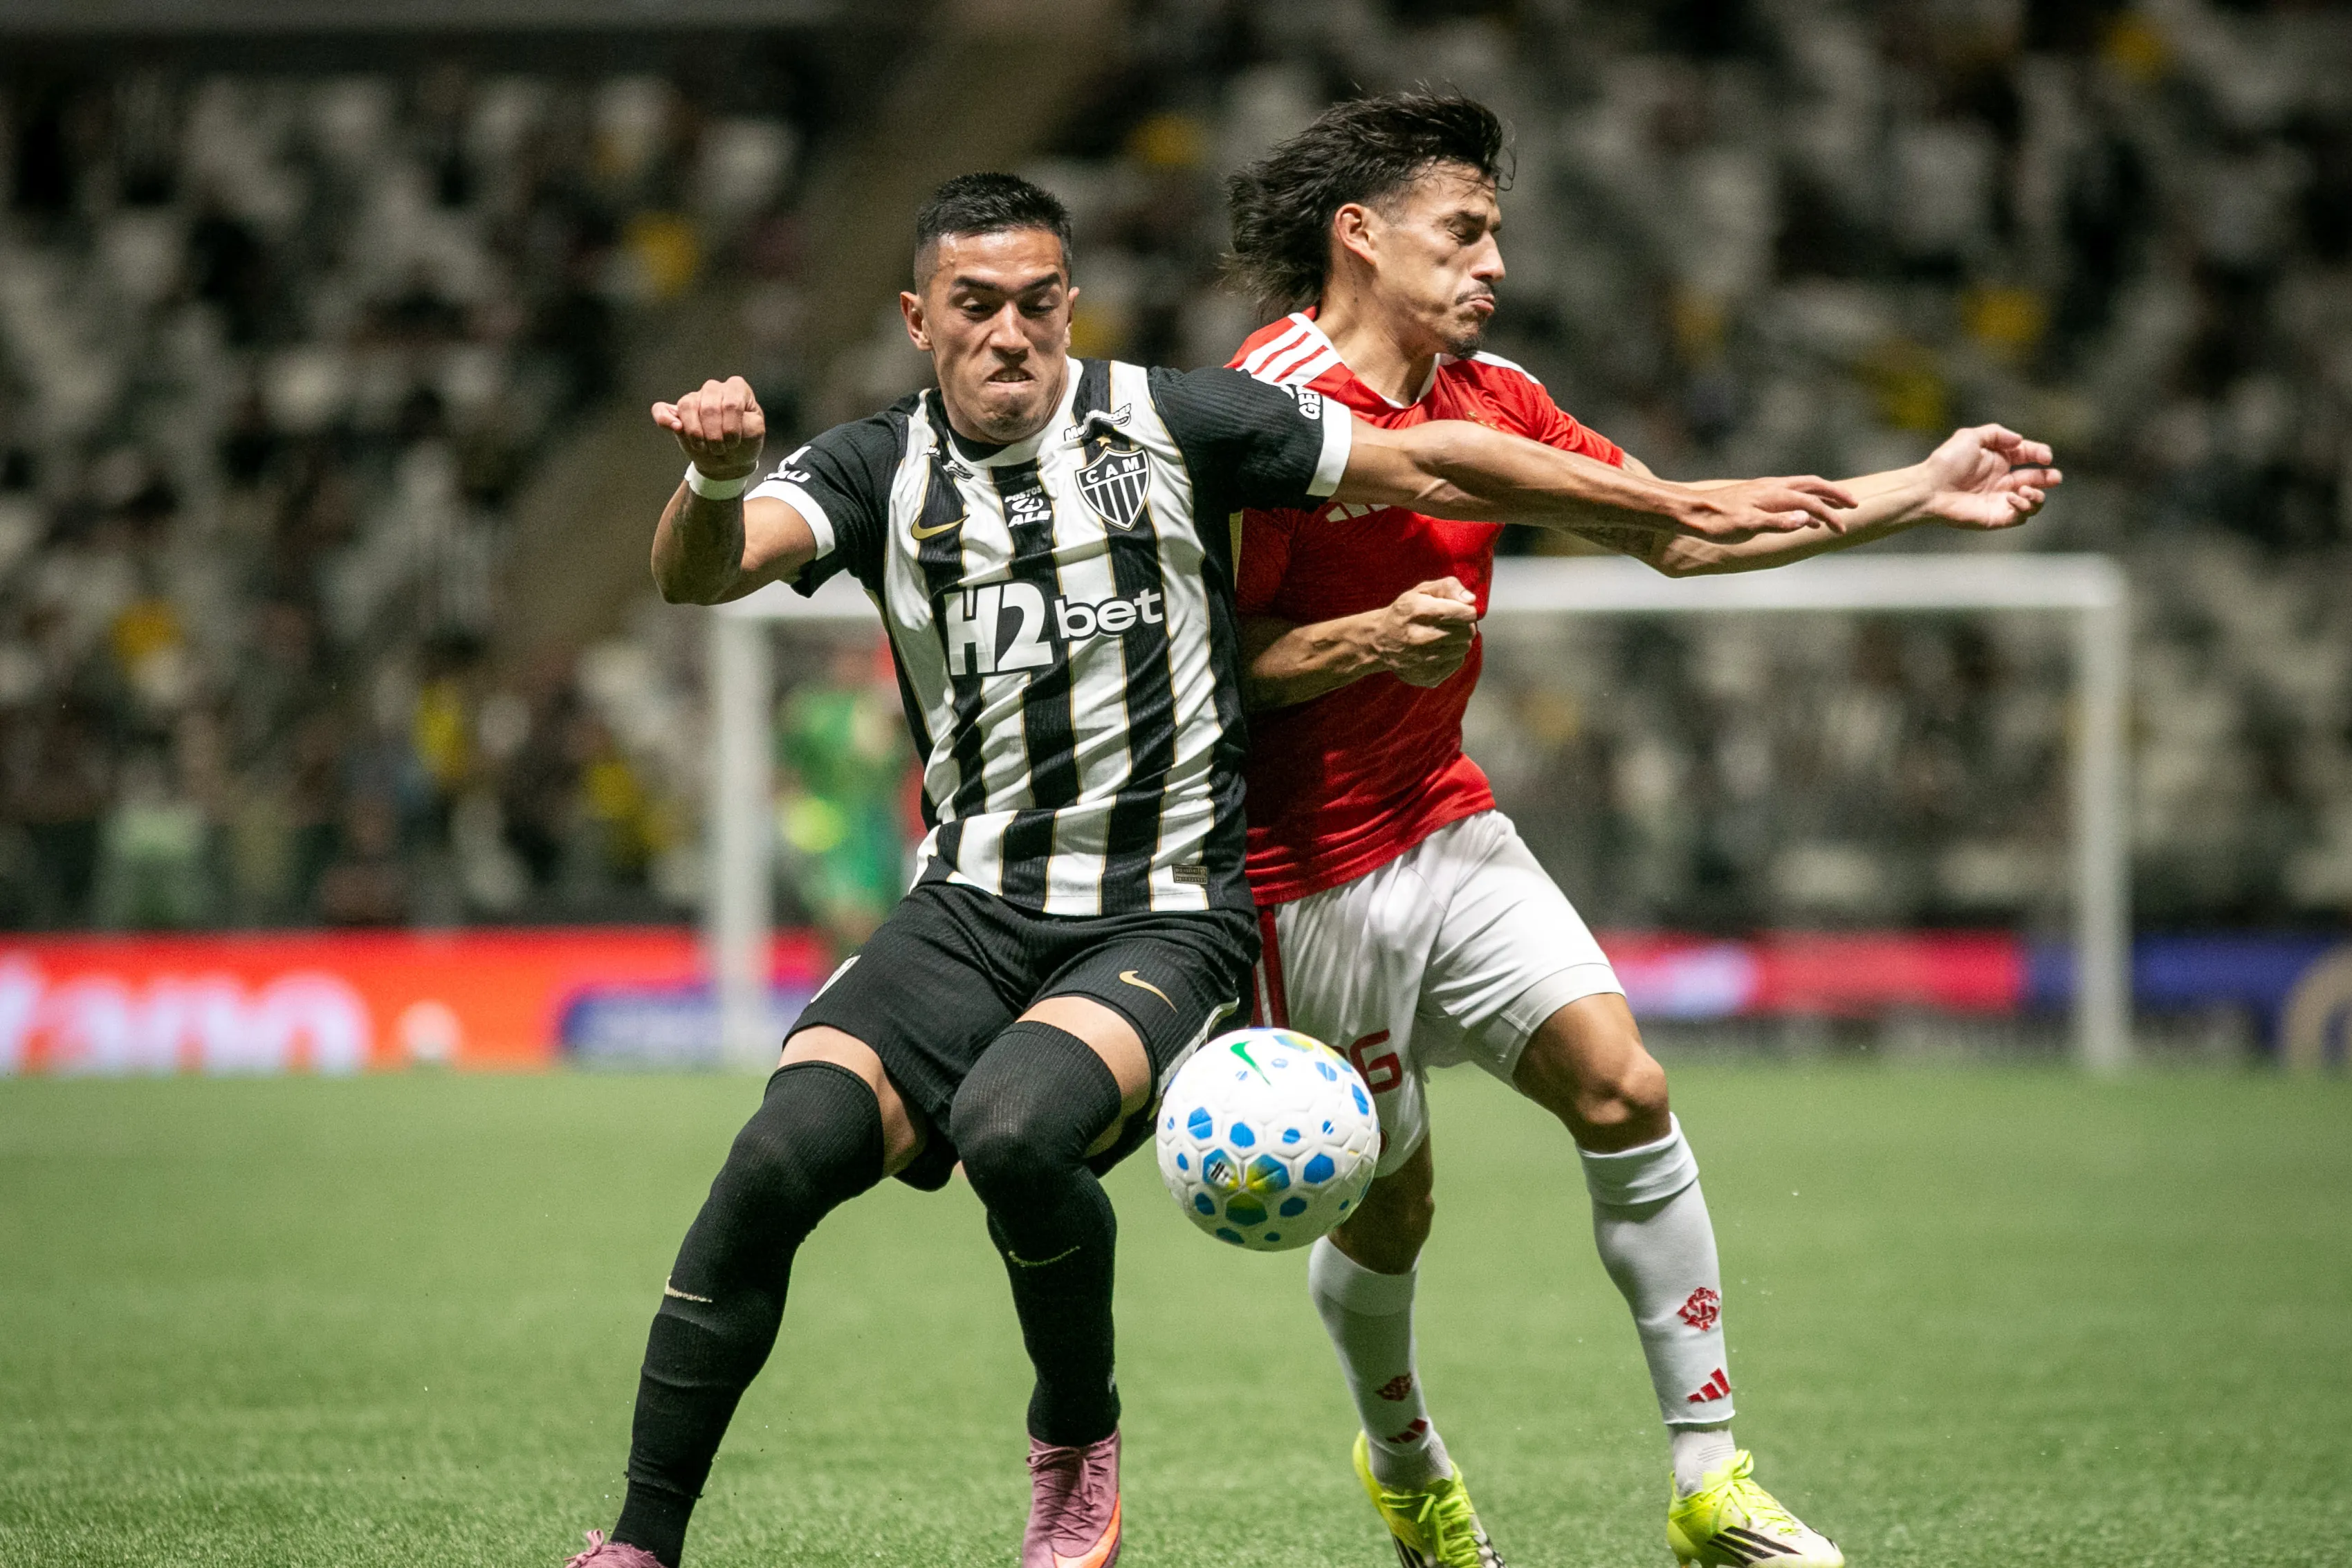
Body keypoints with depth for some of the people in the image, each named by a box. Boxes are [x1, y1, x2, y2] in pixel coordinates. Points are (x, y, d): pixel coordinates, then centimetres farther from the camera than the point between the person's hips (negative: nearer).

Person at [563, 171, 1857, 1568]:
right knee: (785, 1152, -21)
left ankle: (1081, 1443, -3)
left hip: (1168, 918, -2)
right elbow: (703, 571, -13)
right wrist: (717, 473, -37)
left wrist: (1684, 508, 8)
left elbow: (1423, 467, 6)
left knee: (1012, 1129, -32)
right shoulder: (881, 472, 4)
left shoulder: (1169, 425, 1)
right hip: (972, 912, 2)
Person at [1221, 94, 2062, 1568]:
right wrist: (1369, 644, -34)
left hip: (1446, 825, 7)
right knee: (1390, 1200, 2)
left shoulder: (1487, 399, 6)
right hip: (1311, 874, -7)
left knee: (1624, 1088, -8)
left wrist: (1918, 495, 6)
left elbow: (1682, 531, 11)